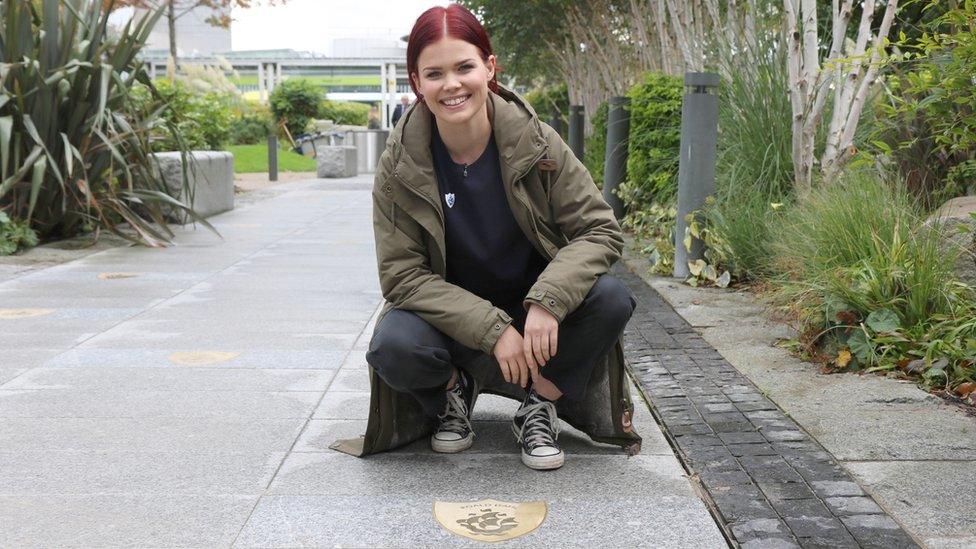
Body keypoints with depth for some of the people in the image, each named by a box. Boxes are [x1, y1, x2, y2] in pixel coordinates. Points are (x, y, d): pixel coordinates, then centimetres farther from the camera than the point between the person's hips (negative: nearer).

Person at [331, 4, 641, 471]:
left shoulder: (535, 142, -14)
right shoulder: (400, 165, -14)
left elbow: (600, 229, -13)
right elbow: (402, 274, -16)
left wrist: (547, 301, -32)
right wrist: (493, 330, -27)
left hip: (533, 310, 1)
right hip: (450, 317, 0)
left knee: (612, 300, -27)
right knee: (393, 348, -32)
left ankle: (540, 402, -1)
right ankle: (452, 391, 5)